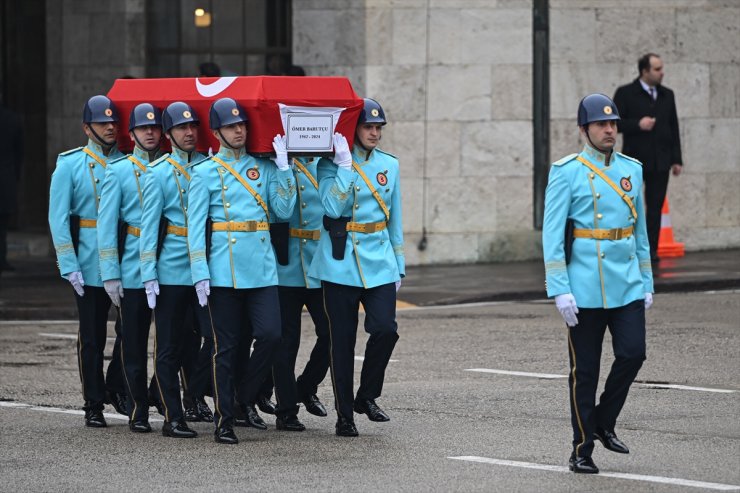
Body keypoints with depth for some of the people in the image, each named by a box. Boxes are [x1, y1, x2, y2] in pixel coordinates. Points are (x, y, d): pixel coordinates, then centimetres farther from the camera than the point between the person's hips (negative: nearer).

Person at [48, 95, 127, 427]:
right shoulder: (70, 166, 0)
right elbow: (58, 219, -4)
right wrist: (70, 267, -12)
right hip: (90, 268, -2)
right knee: (92, 337, 3)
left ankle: (116, 388, 23)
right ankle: (94, 405, 11)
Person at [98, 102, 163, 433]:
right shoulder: (119, 171, 3)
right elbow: (106, 225, -1)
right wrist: (110, 275, -7)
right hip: (133, 272, -2)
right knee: (134, 345, 2)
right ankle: (138, 413, 8)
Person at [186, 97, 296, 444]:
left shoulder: (264, 167, 11)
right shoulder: (204, 172, 3)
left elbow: (284, 210, 2)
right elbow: (195, 226, 0)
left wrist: (283, 168, -5)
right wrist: (200, 273, -8)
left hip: (262, 269, 3)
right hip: (224, 271, -3)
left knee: (270, 334, -10)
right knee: (226, 347, 0)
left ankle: (245, 400, 11)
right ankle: (224, 422, 7)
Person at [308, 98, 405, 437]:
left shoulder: (389, 165, 10)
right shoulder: (330, 165, -2)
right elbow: (333, 208, -18)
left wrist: (398, 266, 15)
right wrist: (344, 165, -19)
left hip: (379, 262, 3)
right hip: (341, 263, -3)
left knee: (385, 329, -13)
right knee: (342, 341, 1)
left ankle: (367, 397, 9)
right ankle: (344, 415, 10)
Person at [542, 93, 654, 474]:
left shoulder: (631, 170, 10)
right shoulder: (567, 172, -5)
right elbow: (551, 234, -8)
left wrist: (647, 283, 13)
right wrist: (560, 290, -14)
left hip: (627, 286, 4)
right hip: (585, 291, -4)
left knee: (632, 354, -8)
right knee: (585, 370, 1)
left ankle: (603, 422, 16)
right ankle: (582, 449, 11)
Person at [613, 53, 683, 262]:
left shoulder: (667, 95, 12)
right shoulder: (626, 94, -2)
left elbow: (674, 127, 13)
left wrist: (676, 159, 9)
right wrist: (637, 125, -18)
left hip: (660, 162, 4)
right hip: (635, 160, -4)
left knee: (655, 208, 2)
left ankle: (651, 251, 5)